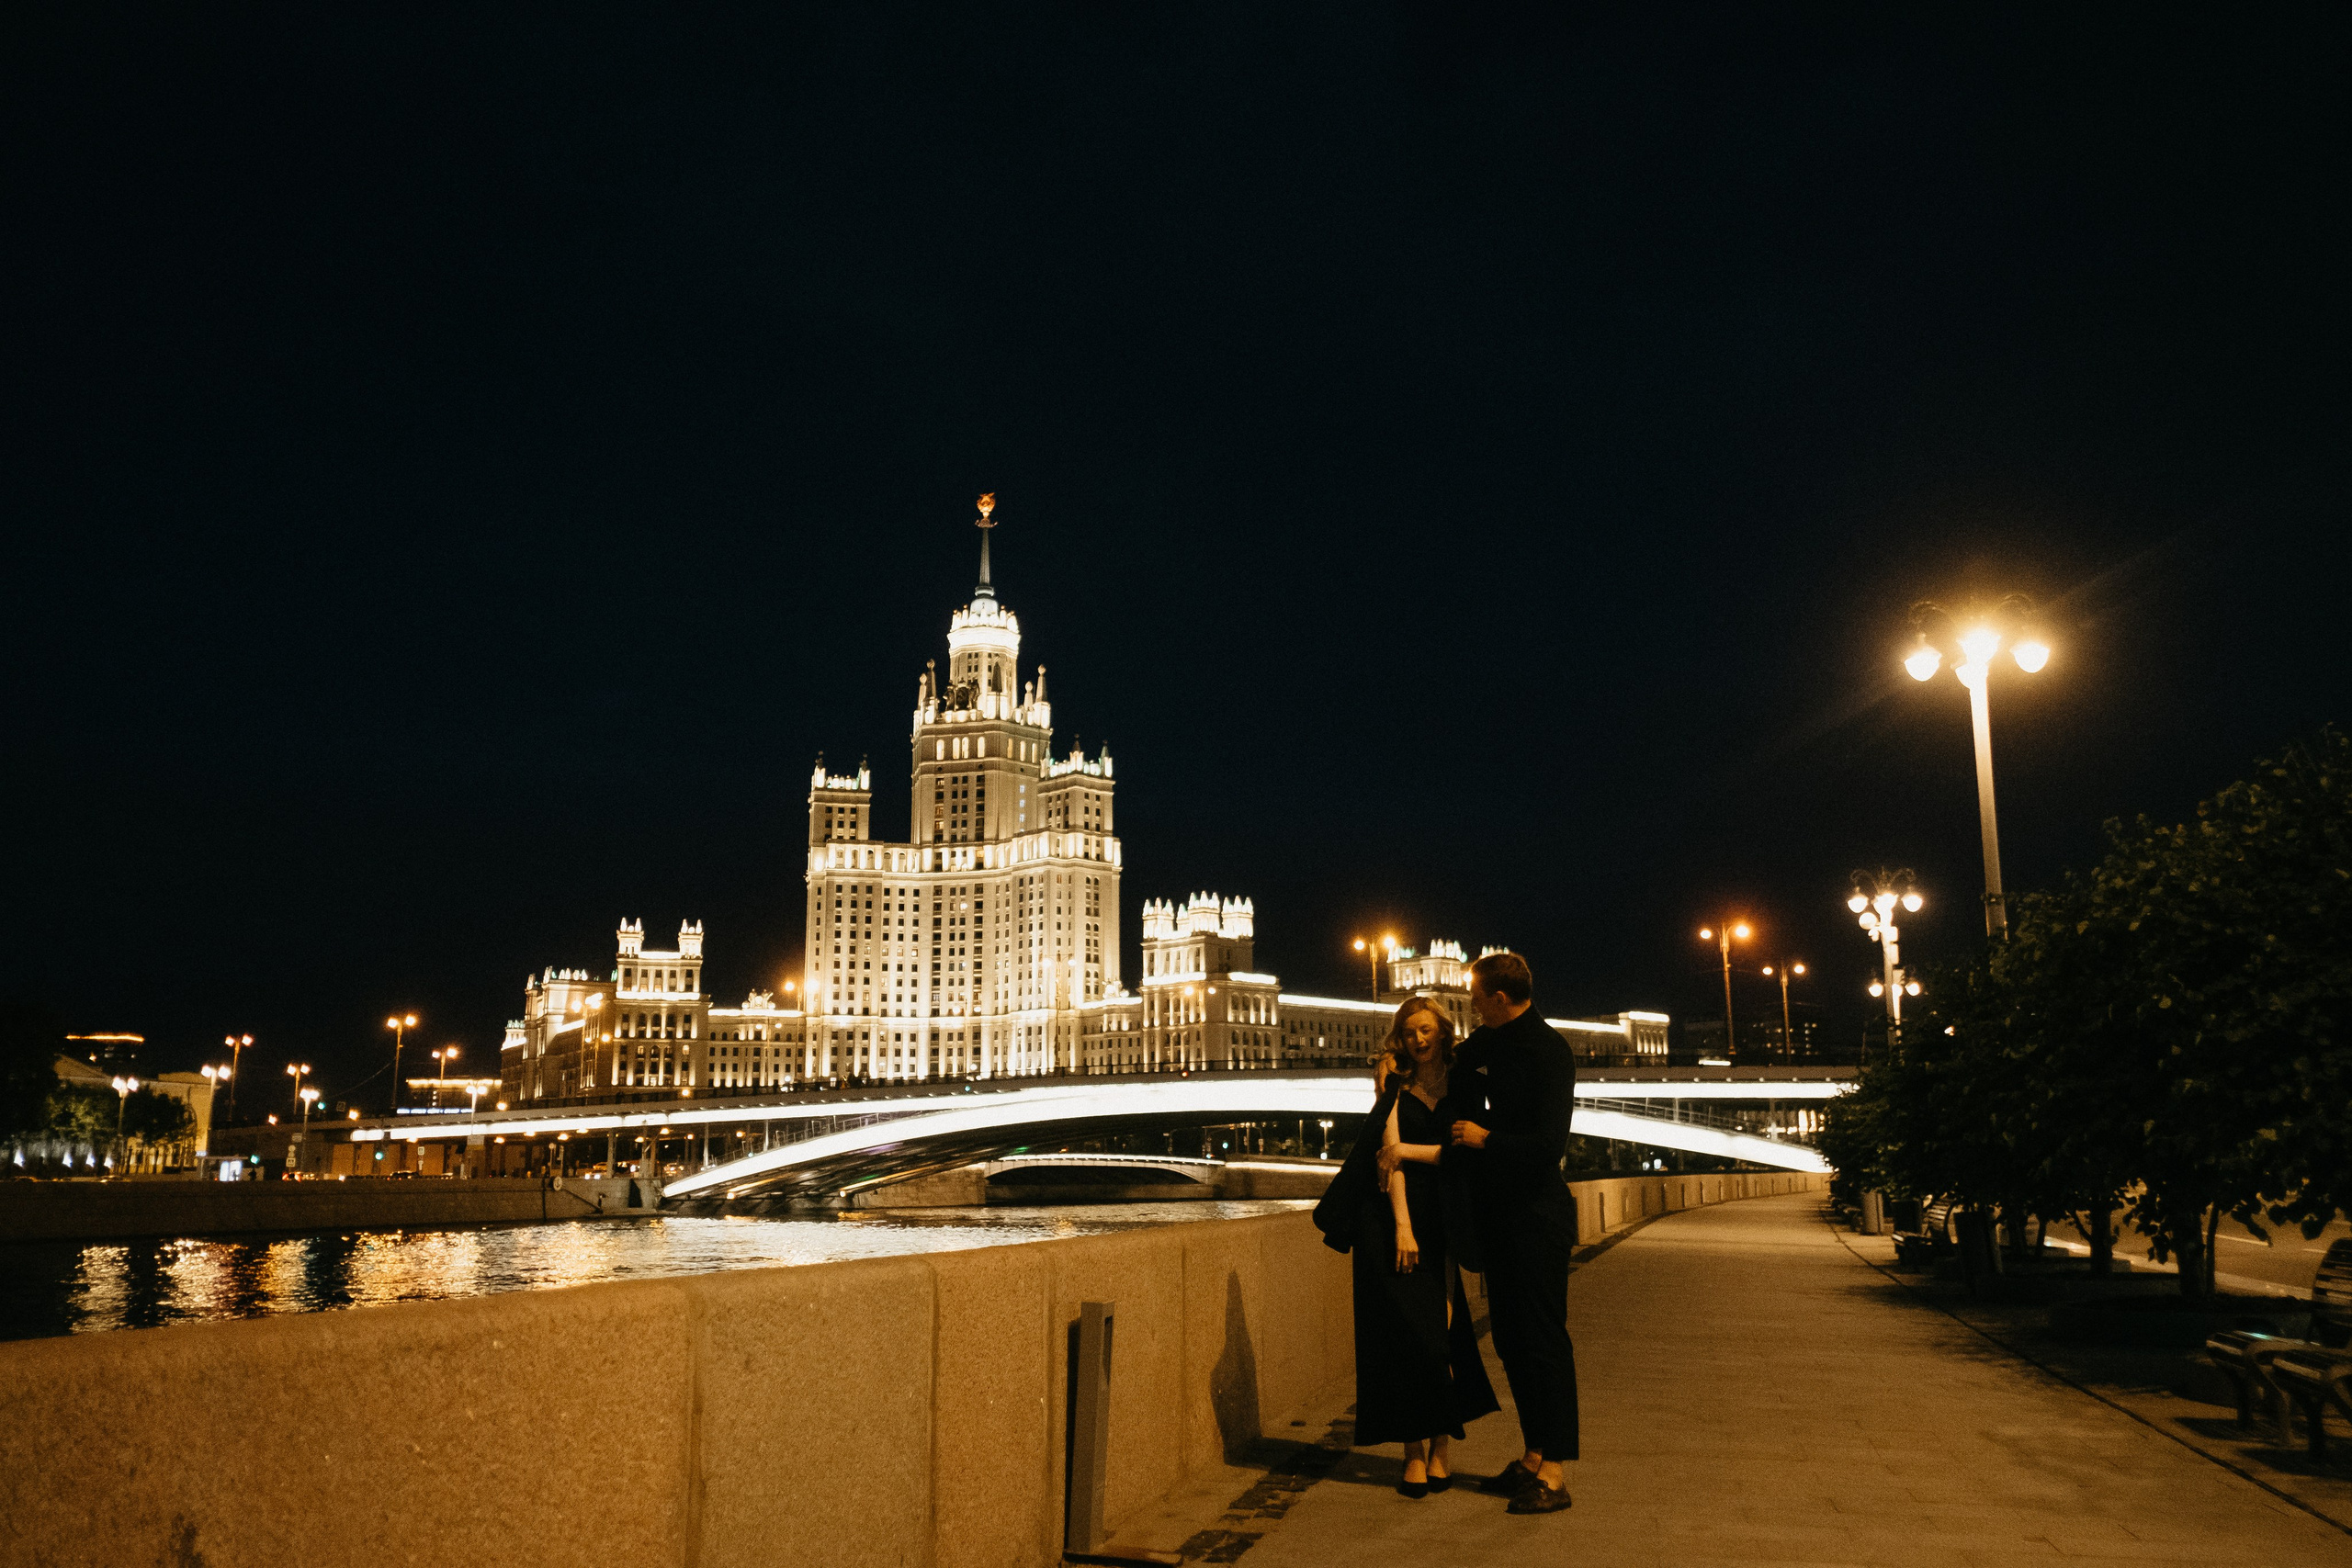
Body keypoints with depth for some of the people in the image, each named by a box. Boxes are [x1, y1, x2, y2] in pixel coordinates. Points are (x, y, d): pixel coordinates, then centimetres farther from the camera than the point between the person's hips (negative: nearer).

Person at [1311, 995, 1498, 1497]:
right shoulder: (1397, 1088, 6)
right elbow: (1390, 1154, -3)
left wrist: (1408, 1149, -5)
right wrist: (1402, 1225, -11)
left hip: (1436, 1221, 1)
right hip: (1389, 1217, -1)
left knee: (1441, 1330, -4)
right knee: (1407, 1333, -3)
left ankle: (1440, 1448, 6)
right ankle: (1415, 1452, 3)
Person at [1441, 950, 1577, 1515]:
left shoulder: (1549, 1052, -15)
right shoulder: (1480, 1046, 8)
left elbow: (1548, 1146, -20)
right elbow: (1460, 1112, 24)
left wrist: (1484, 1140, -11)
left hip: (1537, 1210, -8)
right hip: (1497, 1210, 8)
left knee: (1543, 1336, -6)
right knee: (1509, 1335, 12)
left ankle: (1554, 1473, -1)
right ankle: (1534, 1456, 23)